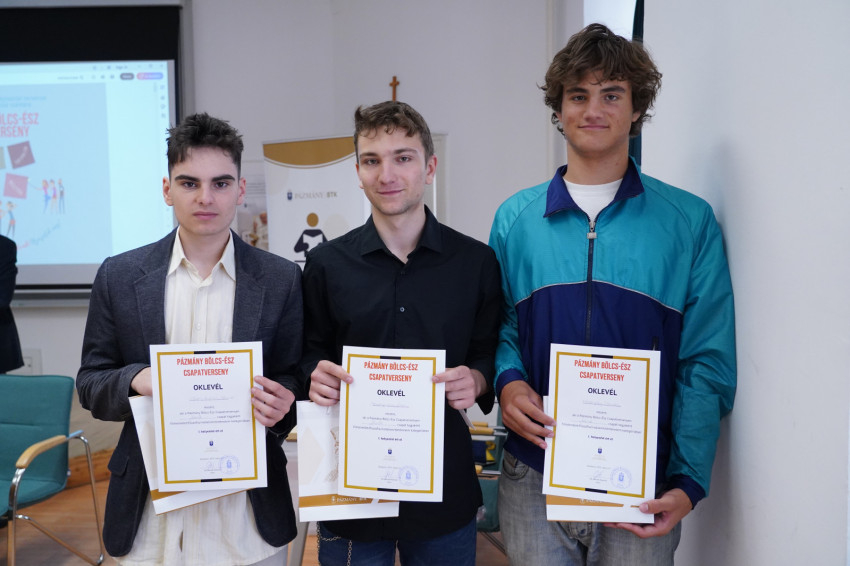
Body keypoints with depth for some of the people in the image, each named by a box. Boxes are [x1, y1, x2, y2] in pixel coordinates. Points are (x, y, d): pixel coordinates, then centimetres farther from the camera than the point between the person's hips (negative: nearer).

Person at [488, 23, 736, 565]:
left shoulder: (690, 221, -1)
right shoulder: (515, 218, 5)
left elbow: (707, 363, -3)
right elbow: (500, 326, 10)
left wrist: (689, 481, -11)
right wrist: (508, 381, -11)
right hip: (532, 479, 1)